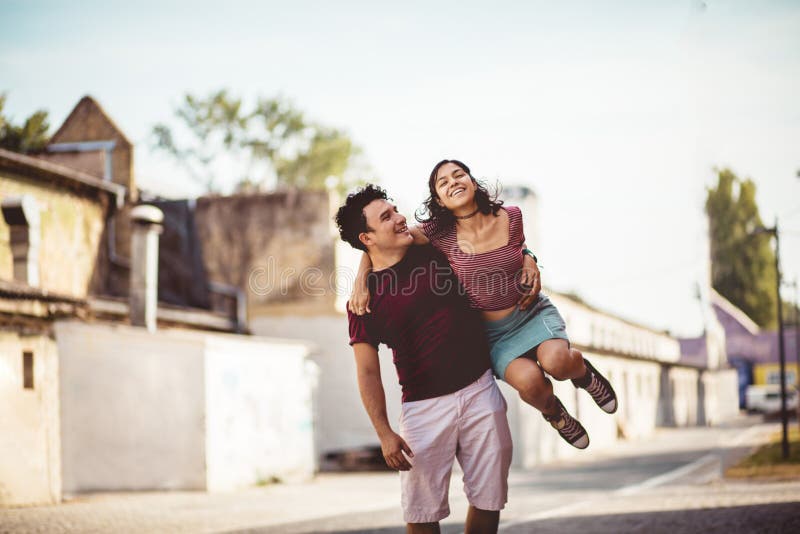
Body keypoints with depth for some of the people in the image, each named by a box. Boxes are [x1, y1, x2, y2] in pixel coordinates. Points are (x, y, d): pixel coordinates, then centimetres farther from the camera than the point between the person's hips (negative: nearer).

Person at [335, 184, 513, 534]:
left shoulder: (433, 252, 3)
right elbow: (368, 373, -5)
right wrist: (384, 433, -12)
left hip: (480, 390, 3)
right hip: (423, 406, -2)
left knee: (488, 501, 6)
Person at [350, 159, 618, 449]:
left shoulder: (511, 217, -7)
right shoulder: (440, 235, -14)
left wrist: (530, 262, -5)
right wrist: (361, 281, -29)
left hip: (532, 312, 1)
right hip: (493, 332, -1)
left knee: (556, 361, -31)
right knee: (529, 381, -30)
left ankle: (581, 369, 9)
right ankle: (553, 412, 9)